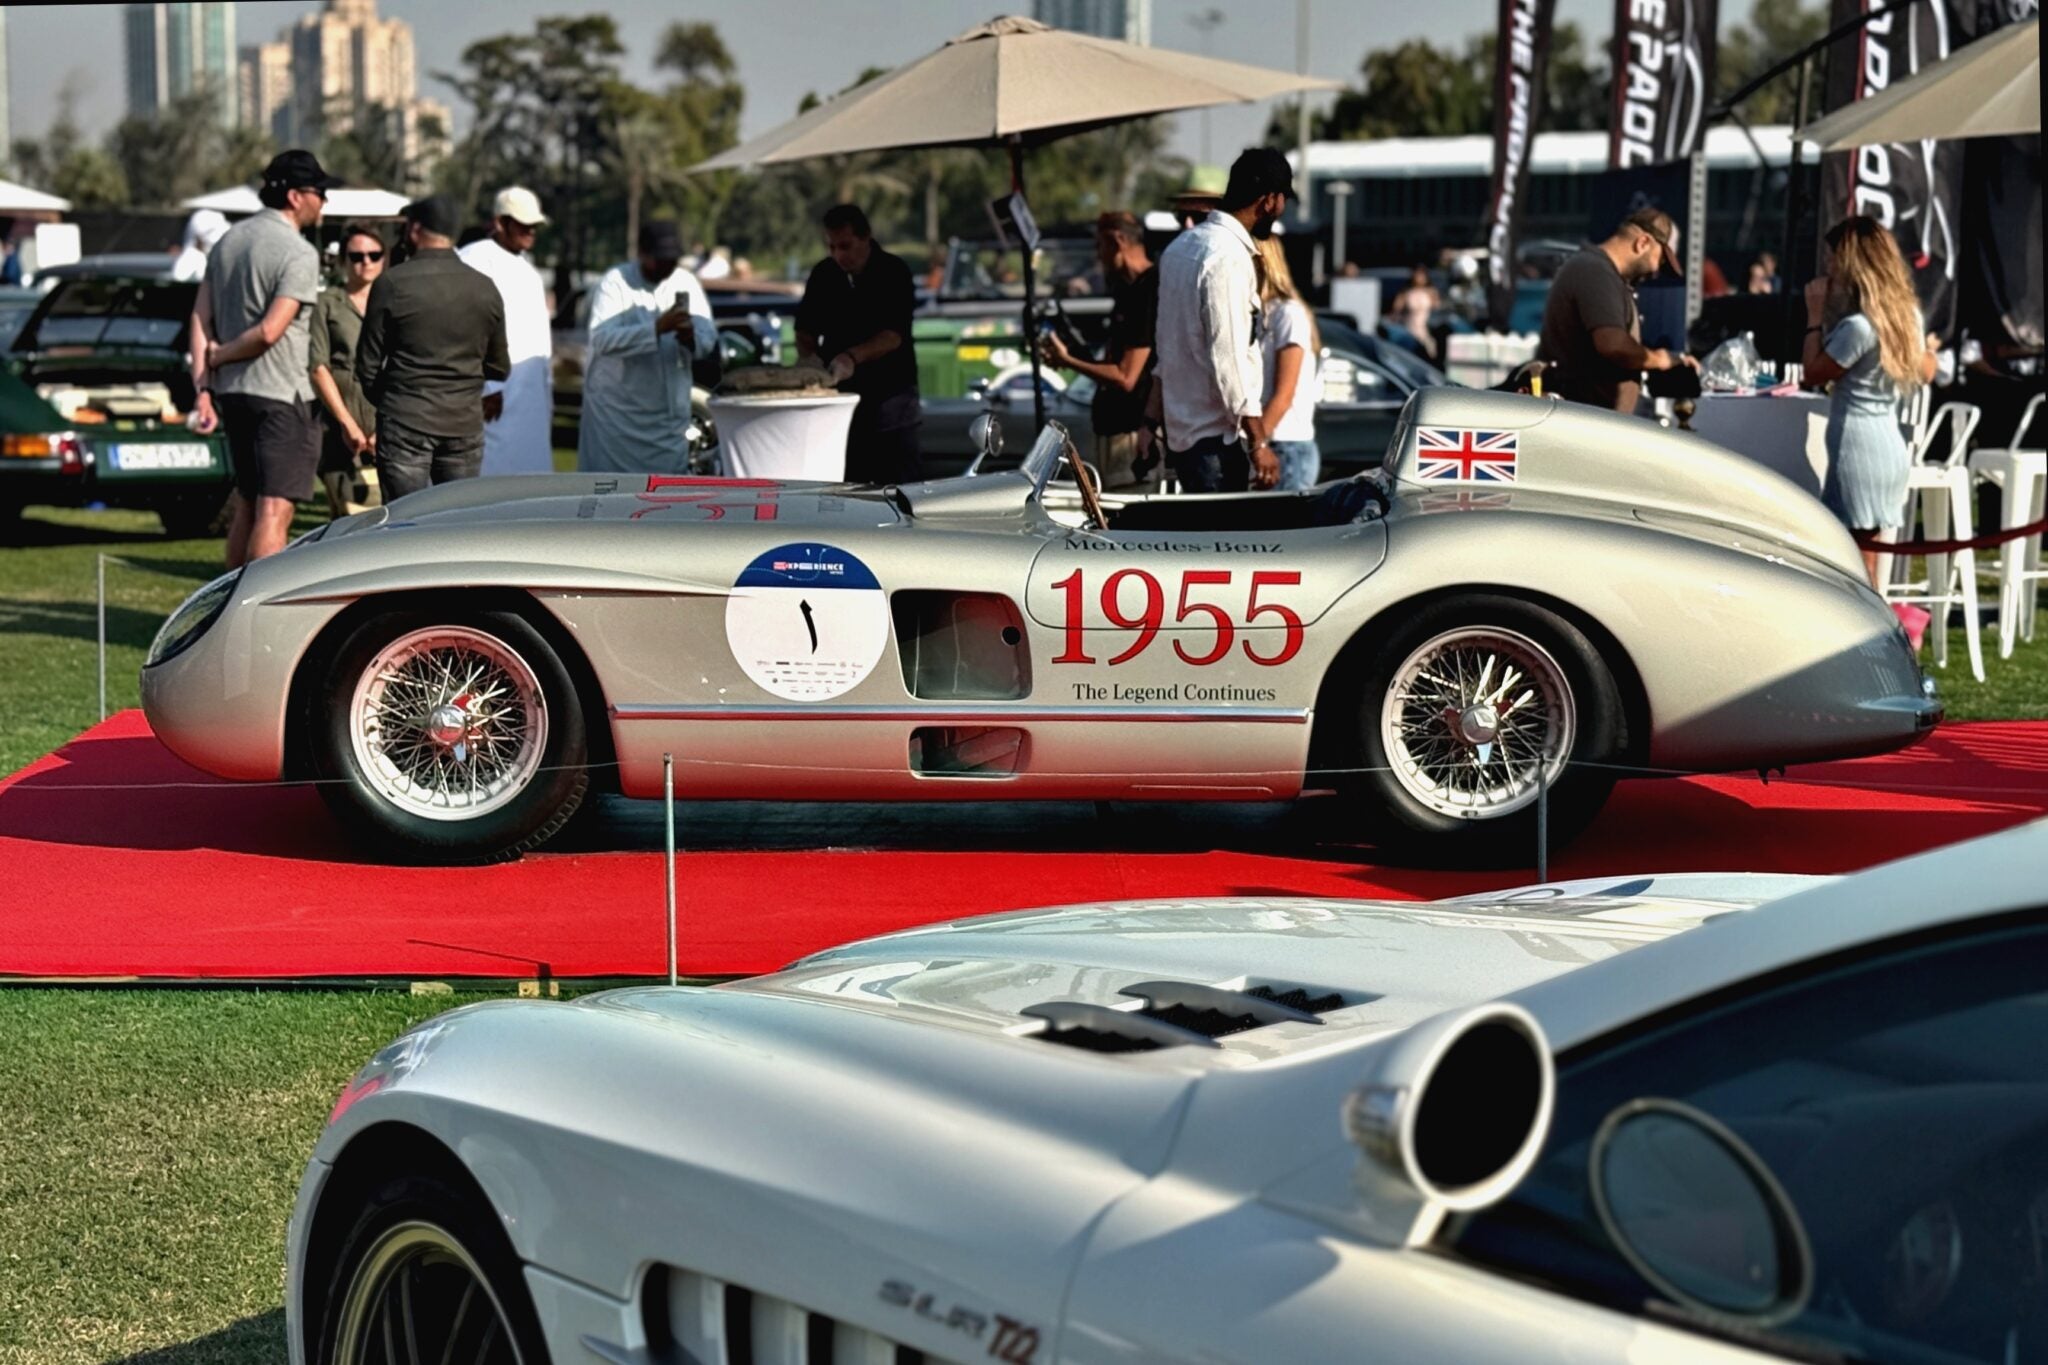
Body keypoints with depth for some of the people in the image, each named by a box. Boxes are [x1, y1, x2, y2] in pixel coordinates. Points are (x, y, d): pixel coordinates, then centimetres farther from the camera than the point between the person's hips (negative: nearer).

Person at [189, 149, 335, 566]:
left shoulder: (228, 241, 11)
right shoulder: (299, 254, -14)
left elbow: (199, 317, 8)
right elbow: (270, 331, -21)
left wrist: (203, 388, 5)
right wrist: (218, 357, -5)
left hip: (232, 391, 8)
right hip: (282, 394, -8)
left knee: (246, 507, 16)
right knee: (274, 512, -8)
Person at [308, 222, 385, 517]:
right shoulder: (327, 303, 10)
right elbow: (317, 367, 3)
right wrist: (347, 423, -6)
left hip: (386, 418, 1)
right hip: (339, 418, -1)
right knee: (346, 517, -9)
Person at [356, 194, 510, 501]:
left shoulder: (393, 284, -7)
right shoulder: (485, 289, 3)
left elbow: (368, 365, -3)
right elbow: (500, 368, 11)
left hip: (406, 421, -3)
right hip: (465, 423, 3)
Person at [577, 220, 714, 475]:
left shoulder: (687, 284, 7)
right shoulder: (616, 282, -10)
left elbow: (709, 336, 2)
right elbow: (602, 338, -24)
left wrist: (692, 338, -23)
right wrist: (657, 328, -33)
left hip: (668, 414, 5)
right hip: (618, 412, -5)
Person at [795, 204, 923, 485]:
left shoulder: (894, 273, -8)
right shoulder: (823, 274, 6)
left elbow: (894, 336, -18)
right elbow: (805, 328, 11)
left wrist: (853, 357, -33)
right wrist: (808, 354, -12)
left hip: (890, 395, -4)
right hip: (840, 396, 4)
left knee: (901, 481, -6)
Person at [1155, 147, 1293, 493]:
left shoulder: (1182, 245, 13)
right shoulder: (1229, 257, -17)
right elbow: (1229, 358, -20)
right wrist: (1258, 443, -17)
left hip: (1181, 432, 9)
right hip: (1216, 438, -9)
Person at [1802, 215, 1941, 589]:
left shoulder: (1859, 326, -20)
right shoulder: (1908, 313, 8)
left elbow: (1814, 371, -10)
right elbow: (1925, 372, 22)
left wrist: (1815, 316, -4)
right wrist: (1929, 347, 43)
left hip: (1858, 447, -9)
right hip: (1891, 443, 9)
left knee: (1858, 566, -5)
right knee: (1865, 558, 13)